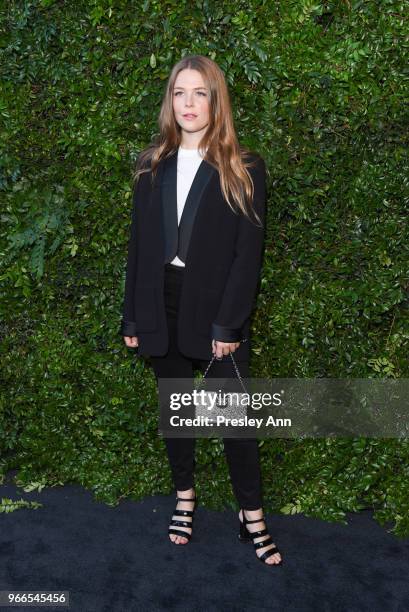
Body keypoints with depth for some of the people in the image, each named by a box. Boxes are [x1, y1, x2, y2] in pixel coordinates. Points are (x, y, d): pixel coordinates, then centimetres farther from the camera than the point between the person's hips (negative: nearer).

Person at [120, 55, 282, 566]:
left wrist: (228, 324, -14)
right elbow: (139, 244, 7)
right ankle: (184, 496, 32)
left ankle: (251, 516, 14)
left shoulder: (243, 170, -3)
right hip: (163, 308, 4)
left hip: (217, 311, -4)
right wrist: (133, 317, 4)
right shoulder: (152, 166, 8)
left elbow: (248, 252, -8)